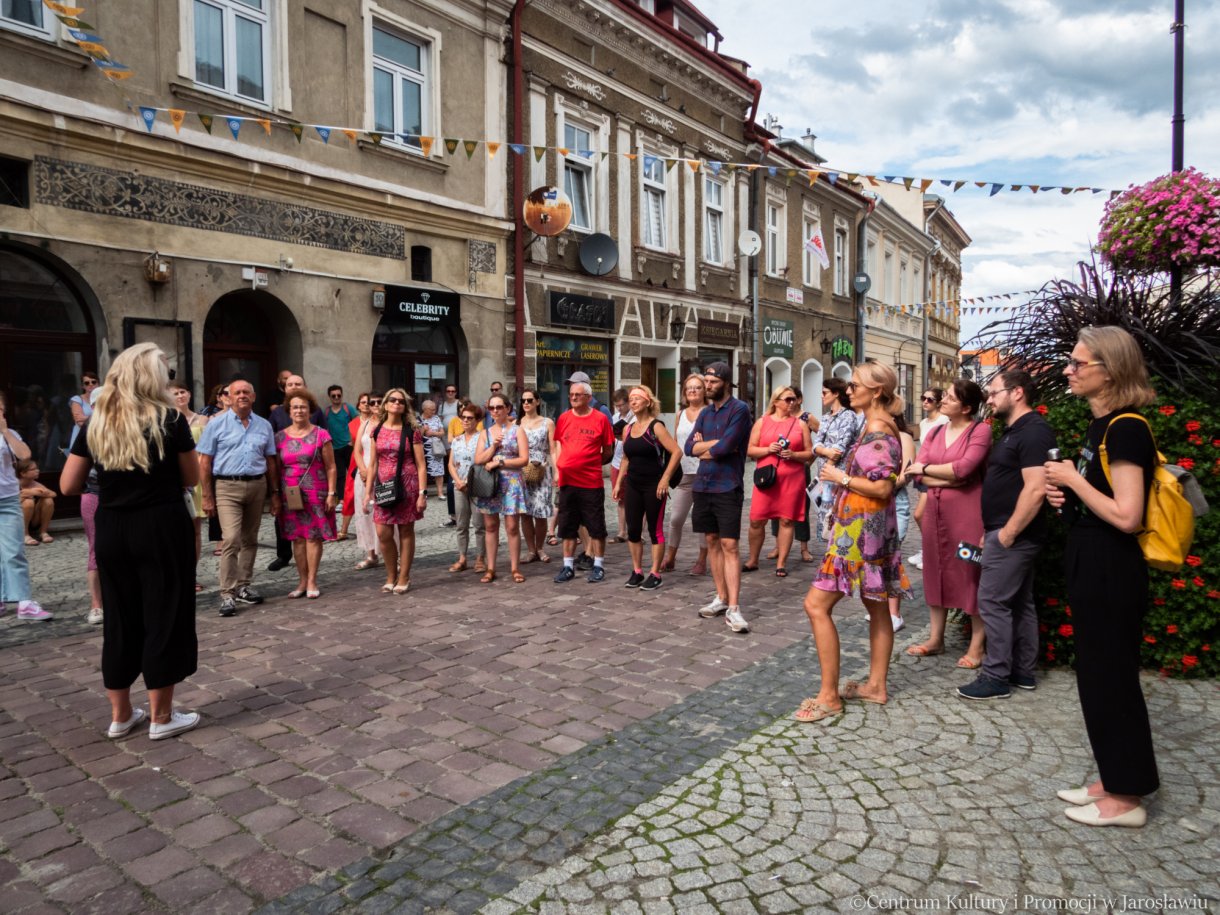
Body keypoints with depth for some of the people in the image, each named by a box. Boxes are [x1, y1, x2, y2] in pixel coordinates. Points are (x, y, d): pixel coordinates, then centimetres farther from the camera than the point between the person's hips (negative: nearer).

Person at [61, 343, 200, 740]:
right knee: (165, 617, 5)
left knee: (120, 621, 14)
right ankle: (161, 717, 13)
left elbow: (69, 485, 5)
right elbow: (191, 478, 0)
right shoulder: (169, 420, -7)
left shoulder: (96, 423, 4)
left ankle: (120, 715, 25)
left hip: (112, 531, 4)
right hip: (162, 528, -4)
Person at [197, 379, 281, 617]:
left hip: (257, 485, 4)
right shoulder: (216, 424, 0)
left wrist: (274, 493, 8)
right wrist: (207, 497, -6)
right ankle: (227, 594, -9)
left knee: (249, 540, 12)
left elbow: (270, 462, 12)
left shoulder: (264, 426, 9)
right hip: (227, 486, -4)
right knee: (231, 539, -14)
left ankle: (244, 586, 24)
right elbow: (205, 462, -1)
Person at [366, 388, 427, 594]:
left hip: (407, 486, -3)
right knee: (383, 533, -1)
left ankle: (403, 577, 15)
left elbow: (421, 464, -4)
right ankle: (391, 576, 17)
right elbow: (373, 463, 10)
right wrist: (368, 491, 5)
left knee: (405, 532, 4)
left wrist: (422, 493, -10)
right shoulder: (377, 431, 8)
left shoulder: (411, 431, -2)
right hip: (383, 486, 3)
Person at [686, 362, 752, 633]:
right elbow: (689, 447, 3)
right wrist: (716, 443, -10)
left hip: (728, 487, -7)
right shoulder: (705, 412, 13)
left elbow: (725, 448, -19)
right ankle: (721, 598, 21)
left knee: (729, 545, -8)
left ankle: (733, 608, -7)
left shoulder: (739, 409, -8)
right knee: (712, 541, 11)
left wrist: (703, 446, -1)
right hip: (703, 486, 7)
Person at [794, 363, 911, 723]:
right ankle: (877, 685, 26)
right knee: (877, 607, 15)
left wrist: (840, 477, -14)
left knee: (817, 604, -9)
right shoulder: (879, 427, 13)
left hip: (862, 529, -11)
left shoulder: (878, 430, -17)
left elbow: (882, 488, -23)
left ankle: (829, 695, -3)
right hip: (866, 527, 11)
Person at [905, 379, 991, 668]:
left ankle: (976, 645, 11)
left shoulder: (980, 430, -7)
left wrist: (926, 468, -6)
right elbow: (917, 471, 2)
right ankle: (936, 638, 22)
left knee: (970, 572, 0)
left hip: (967, 510, -6)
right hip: (935, 508, 6)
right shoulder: (935, 432, 11)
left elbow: (964, 468, -19)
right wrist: (949, 480, -14)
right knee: (936, 569, 11)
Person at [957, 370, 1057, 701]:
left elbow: (1035, 489, -25)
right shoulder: (1015, 431, 15)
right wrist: (992, 528, 17)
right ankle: (1023, 671, 24)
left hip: (1012, 533, -10)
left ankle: (996, 677, 2)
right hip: (1006, 531, 10)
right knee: (1019, 602, 15)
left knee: (993, 602, -6)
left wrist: (1008, 532, -21)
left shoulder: (1033, 431, -17)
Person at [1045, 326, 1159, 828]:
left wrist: (1072, 479, -16)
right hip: (1090, 563, 10)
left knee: (1110, 677, 2)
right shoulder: (1101, 425, 11)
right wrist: (1065, 494, 4)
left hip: (1111, 570, -10)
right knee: (1098, 675, 17)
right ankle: (1112, 779, 31)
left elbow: (1126, 515, -25)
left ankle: (1127, 797, 18)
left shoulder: (1126, 429, -18)